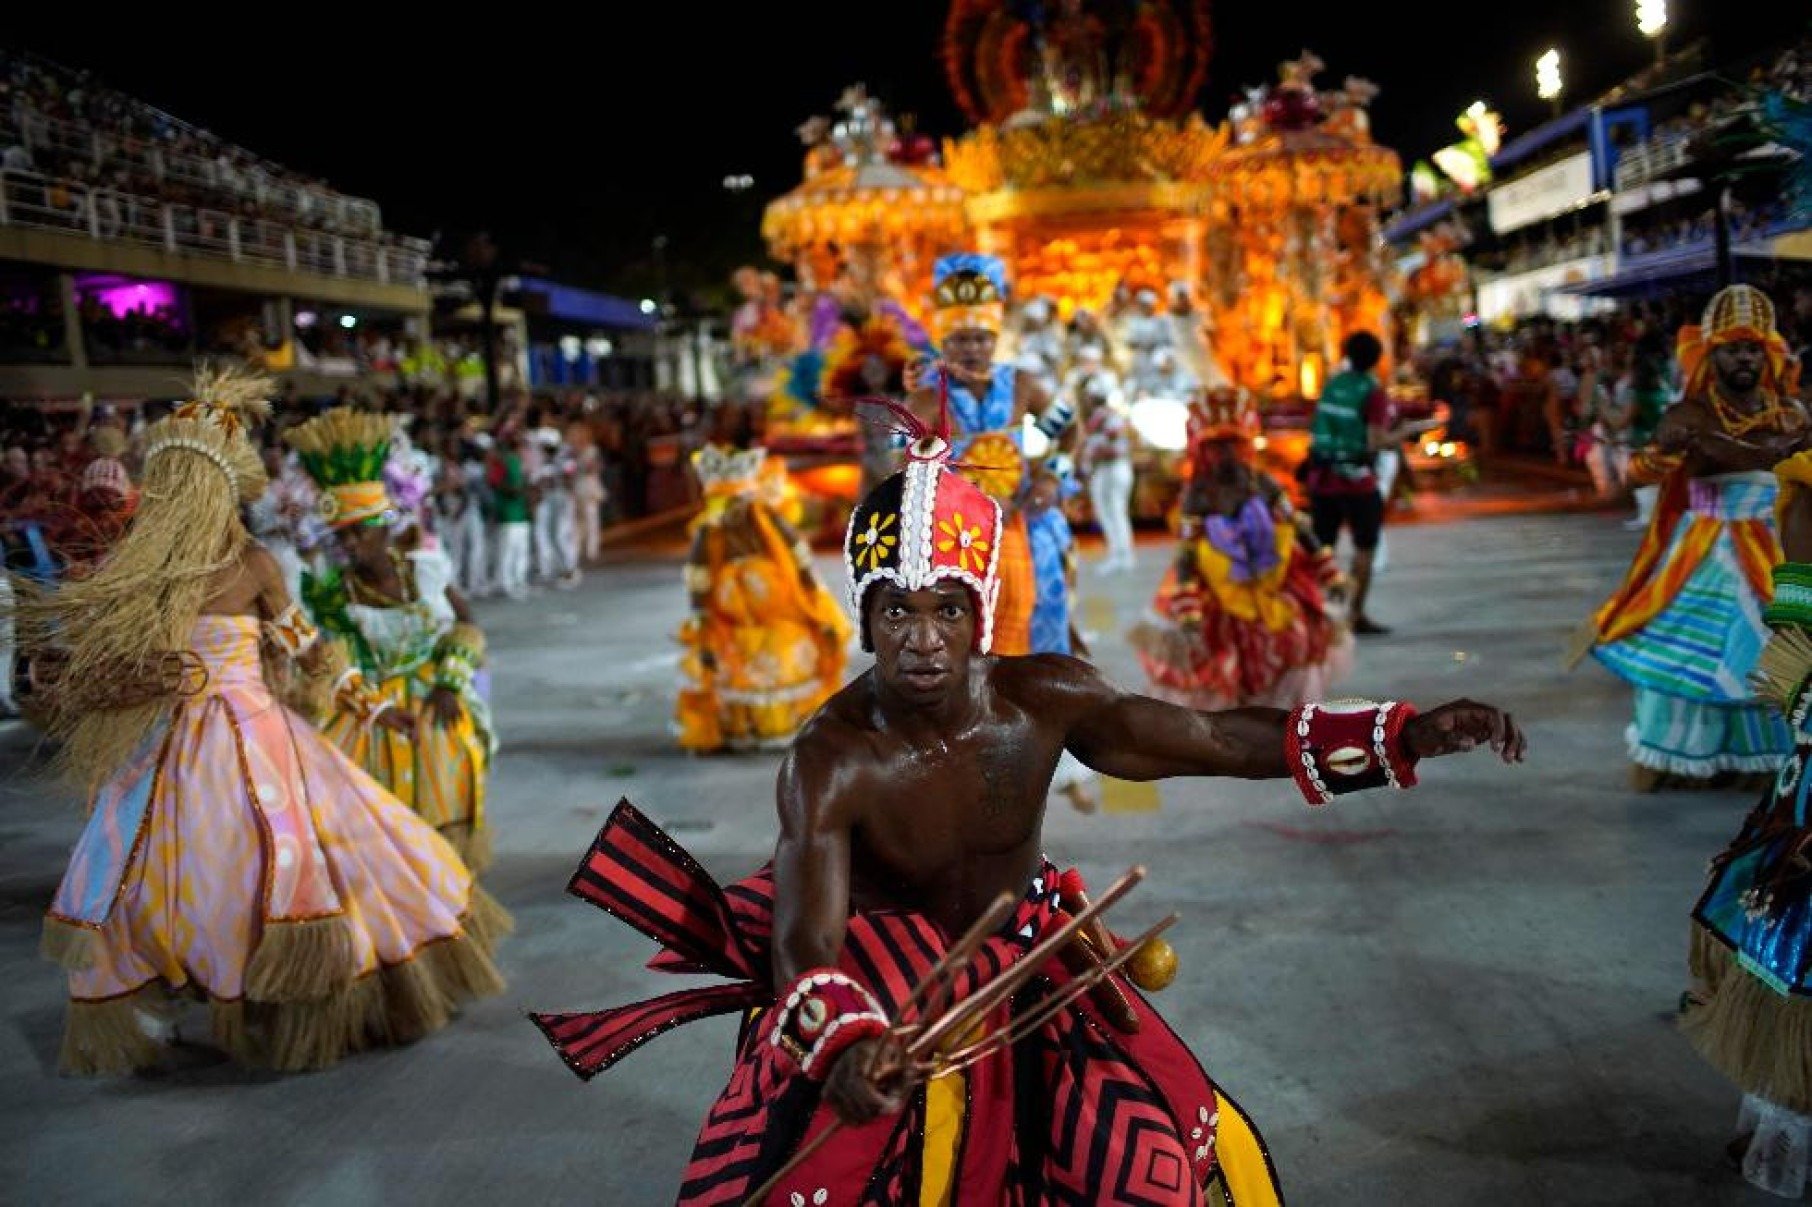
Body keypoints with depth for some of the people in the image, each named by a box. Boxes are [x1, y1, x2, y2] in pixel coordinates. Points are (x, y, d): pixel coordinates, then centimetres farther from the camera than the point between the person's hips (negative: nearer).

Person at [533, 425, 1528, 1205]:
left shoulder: (1045, 699, -18)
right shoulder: (831, 761, -27)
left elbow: (1217, 740, -11)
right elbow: (805, 950, -33)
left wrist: (1407, 735, -17)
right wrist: (844, 1046, -56)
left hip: (1028, 969, 3)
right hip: (879, 994, -3)